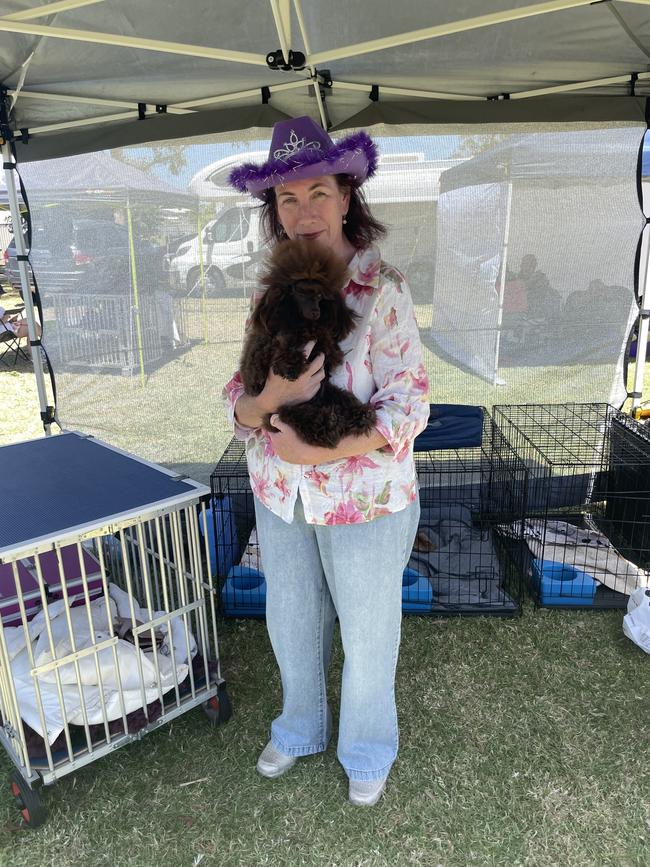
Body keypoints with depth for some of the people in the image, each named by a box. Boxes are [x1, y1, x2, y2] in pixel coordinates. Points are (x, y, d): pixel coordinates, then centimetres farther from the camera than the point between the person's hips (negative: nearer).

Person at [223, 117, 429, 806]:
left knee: (366, 629, 16)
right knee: (290, 620, 22)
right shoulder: (270, 293, 0)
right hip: (280, 497, 5)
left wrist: (317, 451, -27)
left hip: (364, 499, -4)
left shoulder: (382, 289, -15)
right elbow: (241, 404, -2)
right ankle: (300, 727, 53)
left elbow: (407, 404, -17)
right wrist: (267, 399, -25)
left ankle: (367, 749, 47)